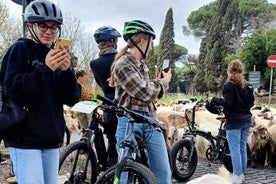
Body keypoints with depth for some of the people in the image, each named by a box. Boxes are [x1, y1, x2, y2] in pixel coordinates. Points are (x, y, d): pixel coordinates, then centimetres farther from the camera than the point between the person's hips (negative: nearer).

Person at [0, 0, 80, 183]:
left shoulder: (58, 56, 13)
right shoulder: (20, 49, -2)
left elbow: (72, 99, 5)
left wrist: (67, 71, -12)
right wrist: (45, 69, -23)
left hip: (52, 138, 6)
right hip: (25, 137, -6)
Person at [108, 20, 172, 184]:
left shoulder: (141, 64, 17)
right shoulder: (123, 64, -9)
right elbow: (144, 92, -15)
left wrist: (158, 82, 11)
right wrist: (164, 82, 0)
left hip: (151, 121, 7)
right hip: (130, 122, -7)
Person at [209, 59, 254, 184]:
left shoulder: (228, 85, -10)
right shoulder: (247, 85, 9)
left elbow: (228, 103, -18)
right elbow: (251, 103, 12)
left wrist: (214, 100, -5)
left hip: (234, 121, -7)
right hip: (246, 120, 7)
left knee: (235, 150, -2)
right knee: (243, 148, 13)